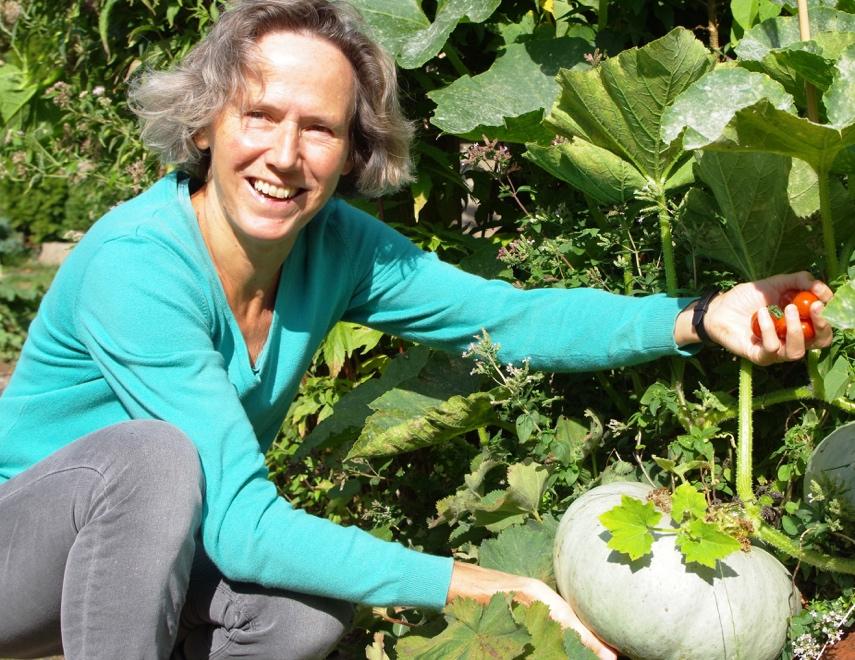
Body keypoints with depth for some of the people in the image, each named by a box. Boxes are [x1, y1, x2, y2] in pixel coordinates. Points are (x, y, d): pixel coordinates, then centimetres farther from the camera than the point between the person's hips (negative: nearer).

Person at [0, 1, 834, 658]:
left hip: (158, 556, 5)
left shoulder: (335, 247, -12)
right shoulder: (139, 263, -31)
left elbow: (513, 316, -12)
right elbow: (240, 523, -34)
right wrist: (464, 585, -38)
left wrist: (696, 319, -29)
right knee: (156, 453, -34)